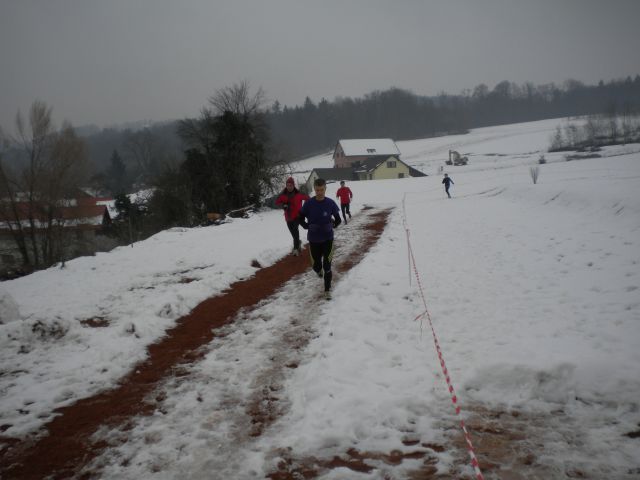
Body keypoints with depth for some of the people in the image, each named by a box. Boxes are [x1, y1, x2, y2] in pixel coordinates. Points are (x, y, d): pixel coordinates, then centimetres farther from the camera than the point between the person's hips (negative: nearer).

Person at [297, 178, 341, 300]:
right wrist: (307, 226, -14)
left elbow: (338, 219, 2)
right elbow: (300, 218, 2)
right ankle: (319, 270, 48)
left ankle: (327, 290, 9)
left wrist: (332, 225, -16)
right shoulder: (308, 203, -11)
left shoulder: (330, 203, -11)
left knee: (327, 265, -5)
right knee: (316, 265, 10)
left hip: (328, 238, -1)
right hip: (314, 239, 1)